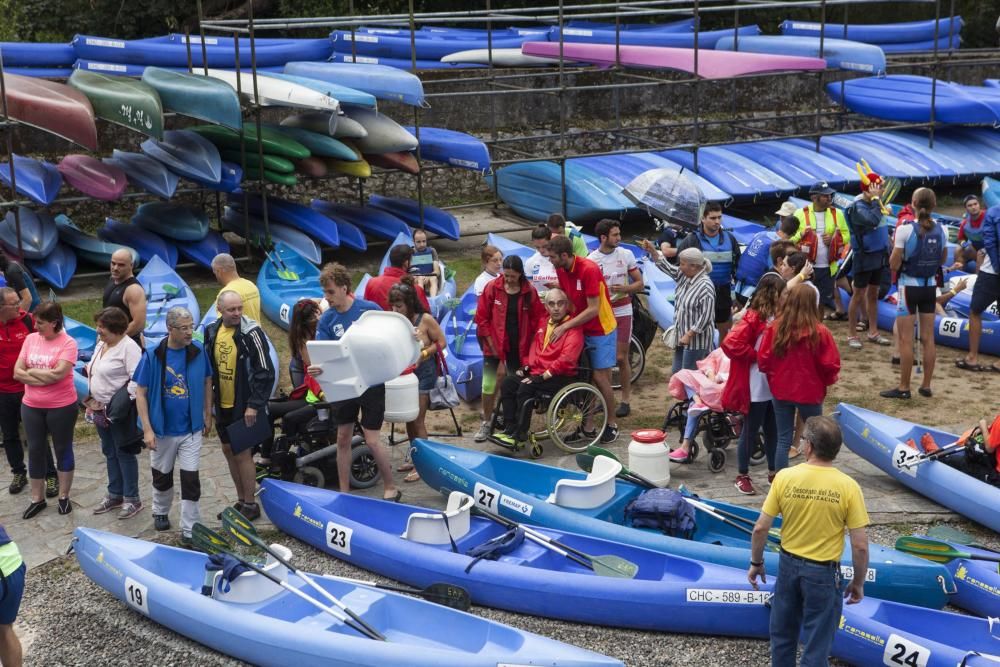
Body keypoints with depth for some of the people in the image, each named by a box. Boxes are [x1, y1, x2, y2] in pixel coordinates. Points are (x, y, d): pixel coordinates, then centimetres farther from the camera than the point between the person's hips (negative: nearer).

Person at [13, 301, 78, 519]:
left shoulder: (68, 343, -13)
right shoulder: (30, 339, 1)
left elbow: (58, 373, -24)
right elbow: (17, 372, -2)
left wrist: (31, 371, -10)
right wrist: (45, 377, -15)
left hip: (61, 407, -5)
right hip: (31, 406, 5)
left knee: (63, 449, 10)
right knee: (35, 450, 12)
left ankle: (63, 497, 23)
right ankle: (37, 499, 24)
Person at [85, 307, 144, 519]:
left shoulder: (128, 347, -18)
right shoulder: (101, 345, 10)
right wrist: (91, 400, 12)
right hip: (101, 409, 9)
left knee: (124, 453, 0)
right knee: (110, 453, 17)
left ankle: (132, 499, 10)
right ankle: (115, 495, 29)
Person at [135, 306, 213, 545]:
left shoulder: (198, 350, -7)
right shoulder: (153, 355, -14)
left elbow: (206, 382, 6)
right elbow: (140, 393, -9)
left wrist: (207, 416, 7)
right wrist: (147, 429, -13)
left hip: (191, 429, 0)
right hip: (162, 430, 0)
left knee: (191, 480, -2)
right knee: (162, 476, 19)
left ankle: (189, 530, 8)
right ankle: (161, 512, 45)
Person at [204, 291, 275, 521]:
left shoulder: (251, 333, -14)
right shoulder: (211, 332, 5)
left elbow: (265, 372, -14)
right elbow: (208, 368, 16)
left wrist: (254, 405, -17)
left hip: (246, 407, -7)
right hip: (223, 405, 7)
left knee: (243, 453, -4)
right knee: (229, 450, 13)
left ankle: (250, 505, 9)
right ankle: (241, 501, 26)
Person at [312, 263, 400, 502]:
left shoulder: (369, 309, -12)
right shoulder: (326, 320, -4)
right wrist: (316, 369, -32)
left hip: (371, 382, -4)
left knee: (371, 440, -4)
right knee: (343, 439, 8)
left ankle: (390, 488, 15)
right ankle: (344, 493, 20)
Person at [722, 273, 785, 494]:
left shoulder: (778, 318, 6)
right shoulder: (753, 318, -19)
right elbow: (730, 343, -27)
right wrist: (756, 355, -18)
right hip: (757, 389, -7)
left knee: (772, 431, 18)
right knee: (750, 431, 6)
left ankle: (773, 472, 32)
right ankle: (742, 476, 20)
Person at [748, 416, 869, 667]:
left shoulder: (784, 477, -13)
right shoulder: (848, 487, -17)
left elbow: (760, 529, -8)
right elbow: (860, 546, -14)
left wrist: (756, 563, 8)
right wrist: (858, 583, 2)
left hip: (788, 565, 2)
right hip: (823, 573, -2)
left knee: (782, 635, 22)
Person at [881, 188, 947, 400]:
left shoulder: (905, 229, -16)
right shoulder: (940, 229, -1)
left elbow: (894, 265, -13)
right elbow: (942, 260, 13)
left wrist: (895, 246, 3)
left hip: (909, 286, -5)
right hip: (930, 286, 5)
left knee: (906, 339, 1)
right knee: (928, 338, 11)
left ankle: (903, 387, 5)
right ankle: (926, 386, 18)